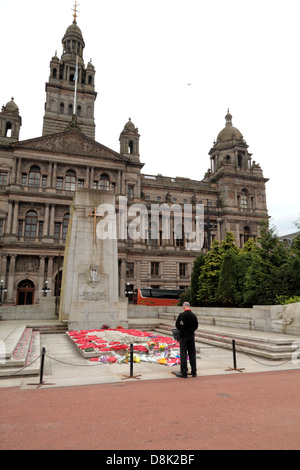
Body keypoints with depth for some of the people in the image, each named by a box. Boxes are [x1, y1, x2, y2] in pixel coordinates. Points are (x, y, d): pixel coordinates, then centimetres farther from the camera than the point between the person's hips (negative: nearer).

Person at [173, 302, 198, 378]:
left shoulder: (181, 315, -15)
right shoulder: (194, 315, -3)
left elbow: (177, 325, -8)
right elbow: (196, 326, 5)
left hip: (183, 337, -4)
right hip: (191, 337, 4)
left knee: (183, 354, 3)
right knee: (192, 354, 12)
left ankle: (184, 373, 7)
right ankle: (194, 372, 19)